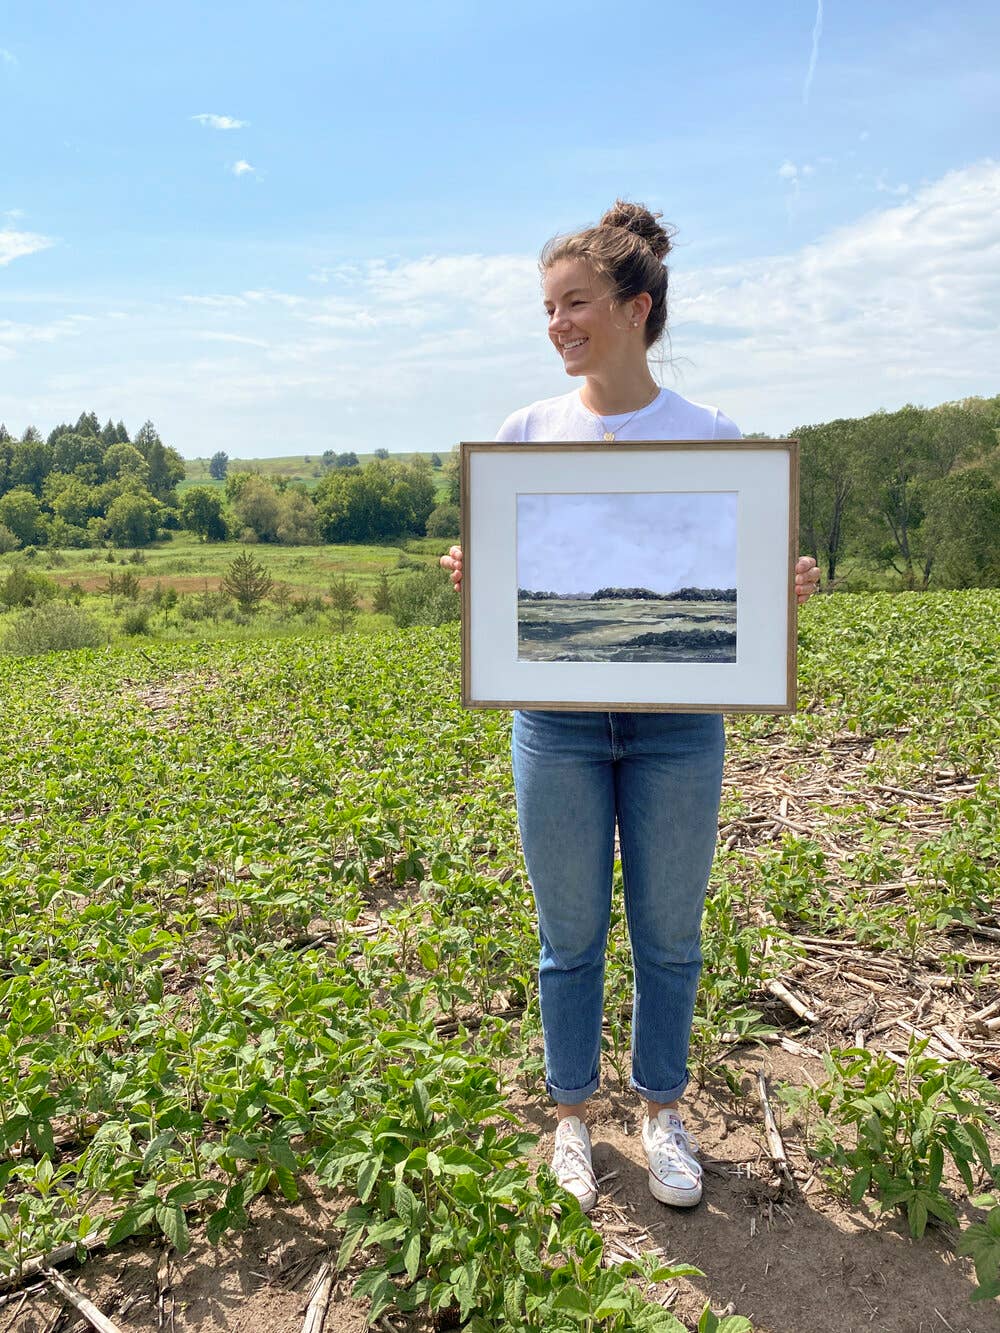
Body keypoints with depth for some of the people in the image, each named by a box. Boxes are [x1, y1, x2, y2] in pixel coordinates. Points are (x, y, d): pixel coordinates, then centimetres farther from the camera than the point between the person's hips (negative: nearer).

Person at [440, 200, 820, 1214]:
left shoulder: (711, 437, 1)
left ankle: (663, 1110, 36)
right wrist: (472, 577, -15)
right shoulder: (528, 432, 3)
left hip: (678, 720, 0)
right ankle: (572, 1114, 34)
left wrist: (783, 589, -16)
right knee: (571, 935, 12)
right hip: (558, 717, 1)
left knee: (669, 934, 13)